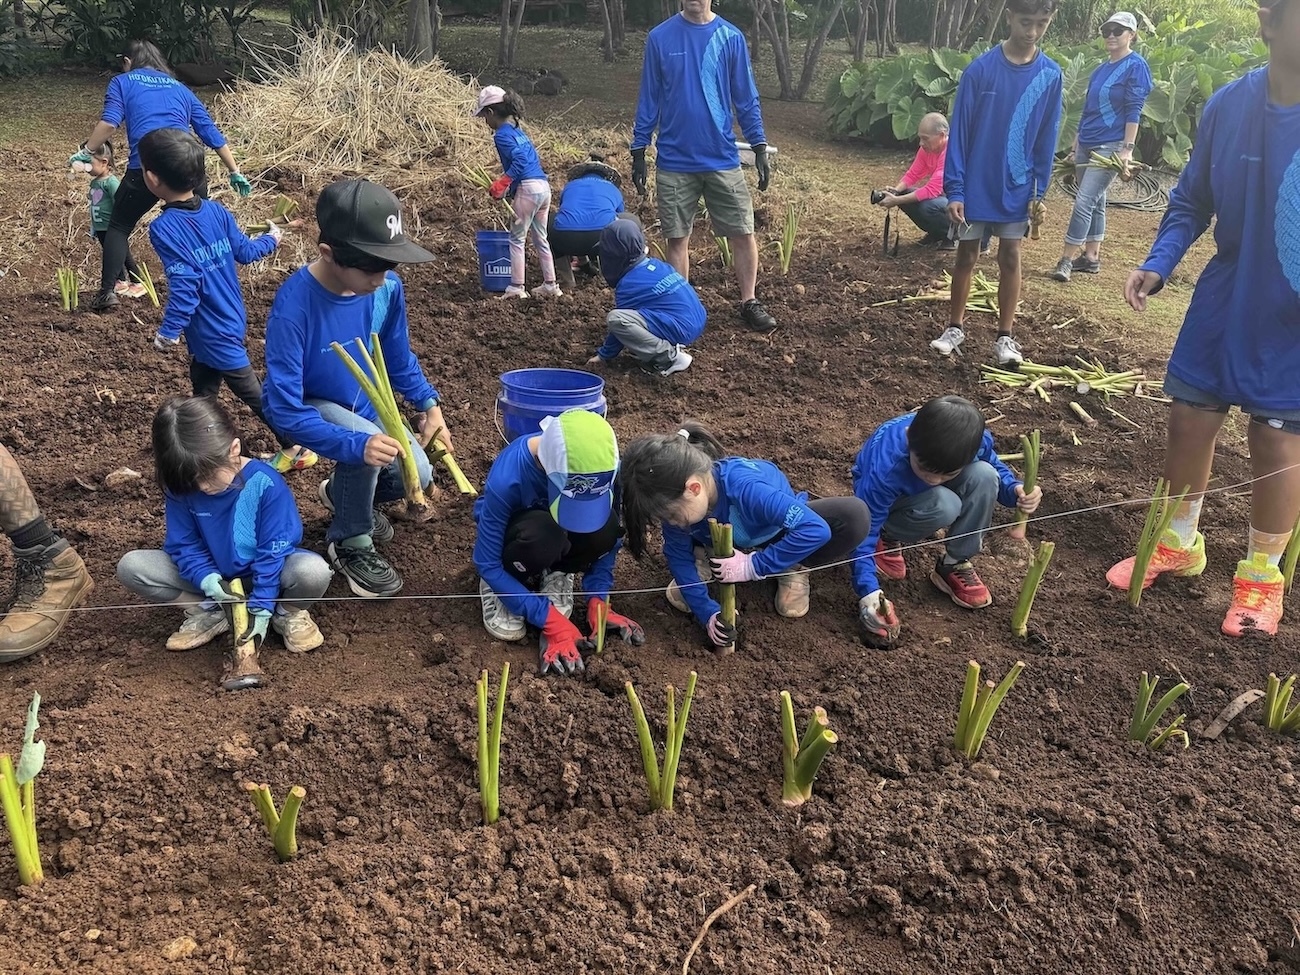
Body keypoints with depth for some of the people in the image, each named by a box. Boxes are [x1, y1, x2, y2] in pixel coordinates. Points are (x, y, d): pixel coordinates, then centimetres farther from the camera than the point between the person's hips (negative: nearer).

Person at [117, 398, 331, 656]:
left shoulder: (265, 483, -24)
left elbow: (274, 550, -20)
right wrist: (207, 579, -27)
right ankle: (210, 614, -4)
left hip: (264, 576, -3)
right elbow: (183, 546, -7)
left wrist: (260, 610, -22)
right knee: (131, 566, -14)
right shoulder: (180, 487, -14)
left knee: (313, 571, -36)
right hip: (214, 577, 3)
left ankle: (287, 612, -1)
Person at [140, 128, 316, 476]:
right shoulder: (216, 211, -4)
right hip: (228, 319, 8)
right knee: (203, 390, 21)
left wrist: (167, 332, -16)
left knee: (253, 392, 6)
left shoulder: (163, 228, -23)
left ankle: (297, 449, 18)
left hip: (214, 331, -8)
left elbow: (184, 285, -26)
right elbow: (244, 252, 7)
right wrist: (271, 239, 27)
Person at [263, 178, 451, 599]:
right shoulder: (294, 306, -35)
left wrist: (428, 403, -13)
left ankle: (344, 495, 24)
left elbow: (398, 357, 1)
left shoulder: (387, 287, -19)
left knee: (416, 476, -11)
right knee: (365, 444, -33)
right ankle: (350, 544, -5)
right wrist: (356, 445, -47)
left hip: (363, 403, 5)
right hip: (306, 406, -5)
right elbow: (284, 410, -36)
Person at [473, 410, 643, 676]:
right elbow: (487, 564, -29)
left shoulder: (603, 468, -30)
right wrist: (550, 620, -31)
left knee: (606, 528, -32)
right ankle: (500, 589, -6)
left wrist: (598, 601, -21)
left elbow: (609, 538, -13)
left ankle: (555, 574, -1)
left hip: (560, 533, 3)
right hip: (514, 527, -3)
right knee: (541, 536, -39)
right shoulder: (506, 479, -39)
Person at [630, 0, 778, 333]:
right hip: (674, 162, 0)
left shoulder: (731, 38, 0)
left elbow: (747, 98, 4)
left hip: (722, 159, 1)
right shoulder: (659, 38, -1)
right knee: (677, 239, 6)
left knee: (743, 233, 2)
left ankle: (749, 303, 18)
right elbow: (649, 99, 3)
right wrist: (638, 152, 1)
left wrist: (760, 148, -2)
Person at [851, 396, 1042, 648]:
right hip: (888, 501, -4)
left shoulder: (976, 440, -29)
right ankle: (888, 538, -3)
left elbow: (995, 468, -6)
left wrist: (1016, 490, -28)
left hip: (933, 495, 4)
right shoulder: (884, 466, -41)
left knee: (984, 476, -28)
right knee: (943, 507, -36)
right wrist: (868, 590, -44)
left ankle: (954, 564, -8)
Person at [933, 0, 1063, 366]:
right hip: (975, 186, -2)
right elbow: (960, 132, -10)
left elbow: (1046, 139, 3)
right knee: (966, 256, 9)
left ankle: (1005, 336, 16)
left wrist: (1039, 191, 0)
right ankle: (955, 327, 23)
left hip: (1016, 188, 2)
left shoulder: (1050, 75, -3)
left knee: (1010, 259, 7)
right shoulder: (980, 69, -11)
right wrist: (954, 189, -13)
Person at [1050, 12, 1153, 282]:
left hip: (1111, 147, -8)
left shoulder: (1135, 65, -8)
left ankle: (1066, 260, -14)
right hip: (1087, 143, 8)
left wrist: (1127, 148, -20)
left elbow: (1134, 110, -14)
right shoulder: (1103, 66, 14)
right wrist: (1078, 138, 20)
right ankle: (1091, 257, 16)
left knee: (1085, 201, -14)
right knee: (1095, 201, 11)